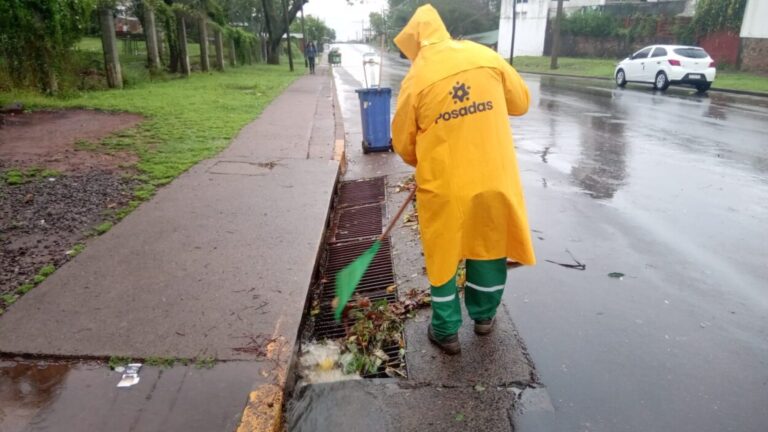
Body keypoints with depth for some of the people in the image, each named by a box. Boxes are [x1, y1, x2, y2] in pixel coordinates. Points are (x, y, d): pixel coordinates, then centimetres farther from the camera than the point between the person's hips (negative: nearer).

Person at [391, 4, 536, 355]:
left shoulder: (416, 79, -7)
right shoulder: (486, 57, -1)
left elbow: (403, 144, 1)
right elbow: (521, 102, 10)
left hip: (443, 185, -2)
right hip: (493, 177, 3)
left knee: (442, 255, 14)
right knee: (490, 247, 20)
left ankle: (446, 331, 25)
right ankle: (484, 316, 38)